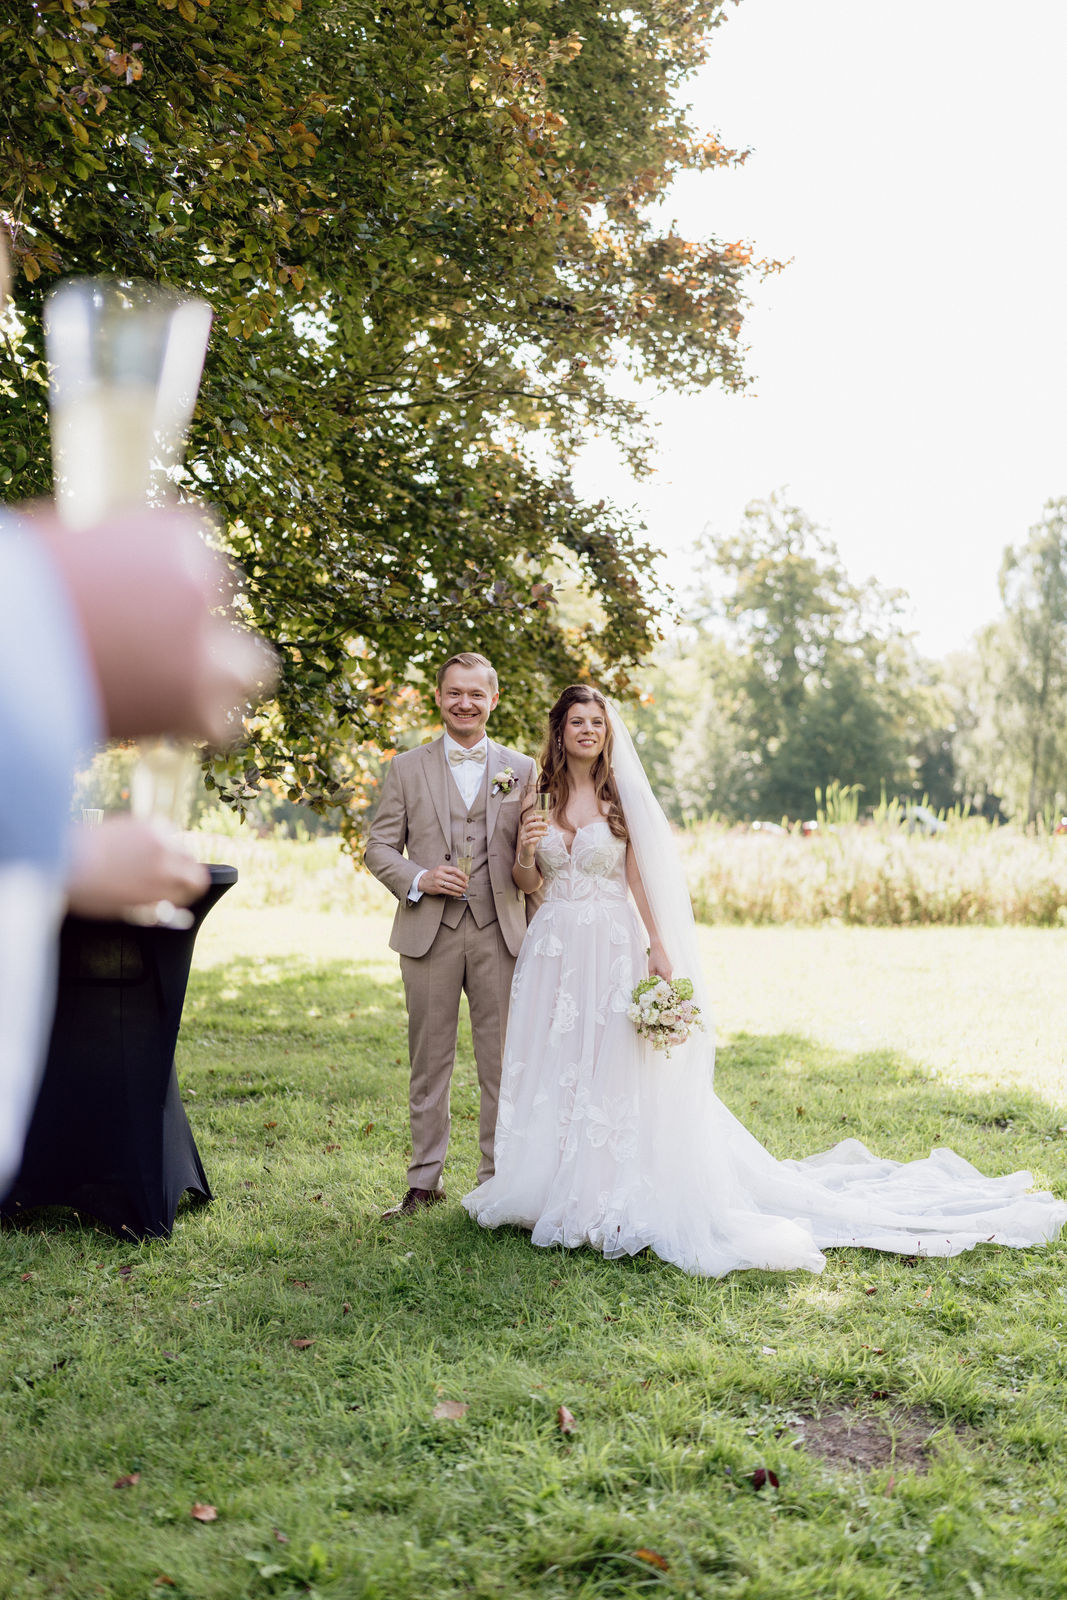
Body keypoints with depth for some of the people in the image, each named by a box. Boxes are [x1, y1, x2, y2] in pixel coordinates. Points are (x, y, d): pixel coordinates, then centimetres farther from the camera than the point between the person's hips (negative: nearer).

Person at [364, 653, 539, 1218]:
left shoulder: (522, 769, 9)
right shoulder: (406, 768, 8)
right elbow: (379, 847, 6)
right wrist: (419, 879, -13)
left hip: (499, 932, 0)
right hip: (429, 933, 0)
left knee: (502, 1061, 3)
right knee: (429, 1061, 6)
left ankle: (497, 1178, 15)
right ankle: (425, 1179, 16)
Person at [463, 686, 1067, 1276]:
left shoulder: (623, 796, -1)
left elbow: (641, 877, -2)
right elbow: (524, 881, 10)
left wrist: (659, 949, -9)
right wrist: (526, 849, -12)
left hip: (612, 950, -3)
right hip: (553, 950, 3)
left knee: (611, 1072, -4)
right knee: (552, 1071, 6)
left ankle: (613, 1201, 5)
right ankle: (552, 1188, 18)